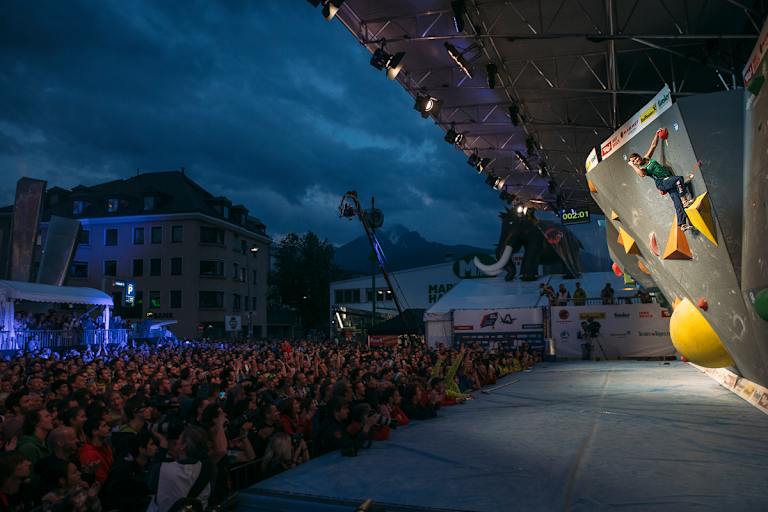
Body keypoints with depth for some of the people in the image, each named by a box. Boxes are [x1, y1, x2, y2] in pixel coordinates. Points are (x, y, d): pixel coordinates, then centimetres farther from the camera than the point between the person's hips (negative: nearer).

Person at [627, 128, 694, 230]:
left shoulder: (647, 158, 13)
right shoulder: (640, 168, -6)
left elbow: (654, 145, 19)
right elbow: (642, 174, -31)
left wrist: (657, 134, 10)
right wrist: (632, 165, -23)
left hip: (669, 181, 6)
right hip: (662, 183, -6)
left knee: (678, 203, -5)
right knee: (679, 179, -30)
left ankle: (682, 224, -8)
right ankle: (685, 200, -29)